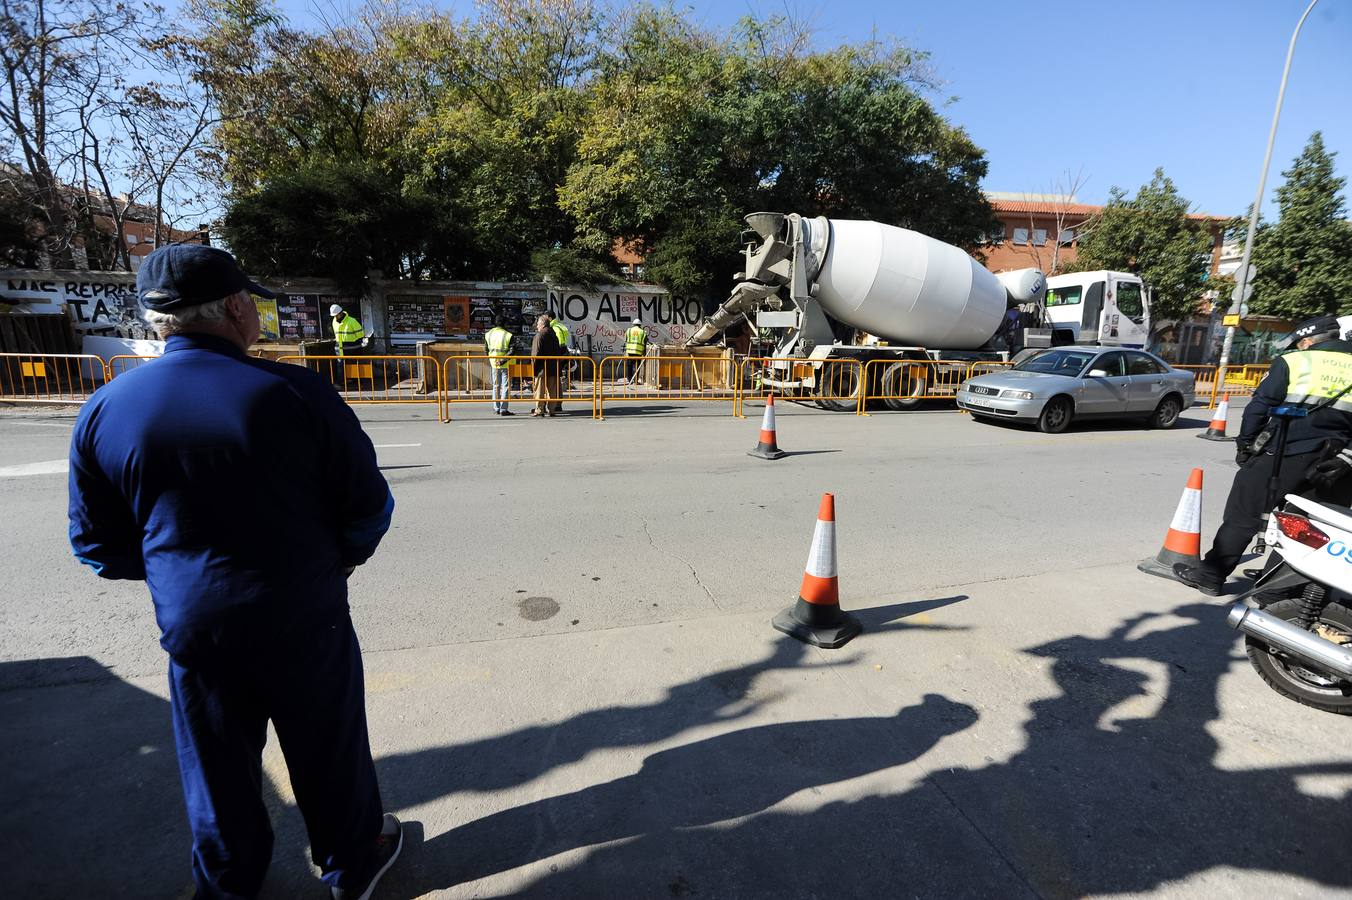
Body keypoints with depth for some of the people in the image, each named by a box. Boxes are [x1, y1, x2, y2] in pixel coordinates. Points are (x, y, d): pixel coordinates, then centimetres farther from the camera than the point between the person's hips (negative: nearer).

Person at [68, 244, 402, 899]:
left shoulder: (105, 409, -6)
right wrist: (340, 558, 7)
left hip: (193, 625, 3)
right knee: (328, 750, 19)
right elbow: (368, 506, -13)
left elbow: (96, 544, 3)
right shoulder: (295, 392, -18)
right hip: (304, 618, -3)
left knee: (218, 762, 24)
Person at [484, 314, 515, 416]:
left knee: (496, 386, 15)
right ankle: (503, 409, -1)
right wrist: (503, 360, -15)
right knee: (505, 386, 1)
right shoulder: (508, 335, -12)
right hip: (505, 365, -5)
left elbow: (486, 349, 8)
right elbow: (511, 351, -19)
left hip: (493, 363, 5)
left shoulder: (488, 334, 3)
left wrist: (489, 360, 16)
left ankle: (496, 409, 17)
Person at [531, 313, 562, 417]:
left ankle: (539, 409, 0)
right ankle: (551, 409, 11)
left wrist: (534, 366, -8)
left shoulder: (540, 335, -10)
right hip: (553, 367, 7)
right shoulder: (554, 335, 11)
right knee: (551, 389, 9)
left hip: (542, 367, -6)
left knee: (540, 389, -1)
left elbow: (536, 352, -14)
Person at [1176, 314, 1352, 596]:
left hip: (1285, 455, -5)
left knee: (1243, 516, 1)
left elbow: (1259, 407, -4)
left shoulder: (1293, 362, 0)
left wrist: (1245, 444, 4)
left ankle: (1212, 574, 4)